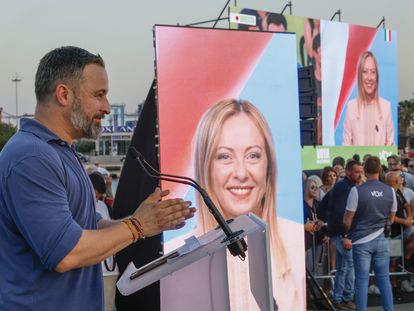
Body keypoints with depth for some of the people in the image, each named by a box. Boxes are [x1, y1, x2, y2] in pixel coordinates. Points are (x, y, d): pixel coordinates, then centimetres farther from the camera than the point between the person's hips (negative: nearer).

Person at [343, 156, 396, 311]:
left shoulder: (357, 190, -13)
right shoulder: (390, 191, -2)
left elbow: (347, 220, -9)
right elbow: (391, 218, 10)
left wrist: (348, 236, 8)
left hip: (361, 241, -3)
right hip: (382, 240, 3)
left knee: (362, 279, 4)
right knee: (383, 278, 11)